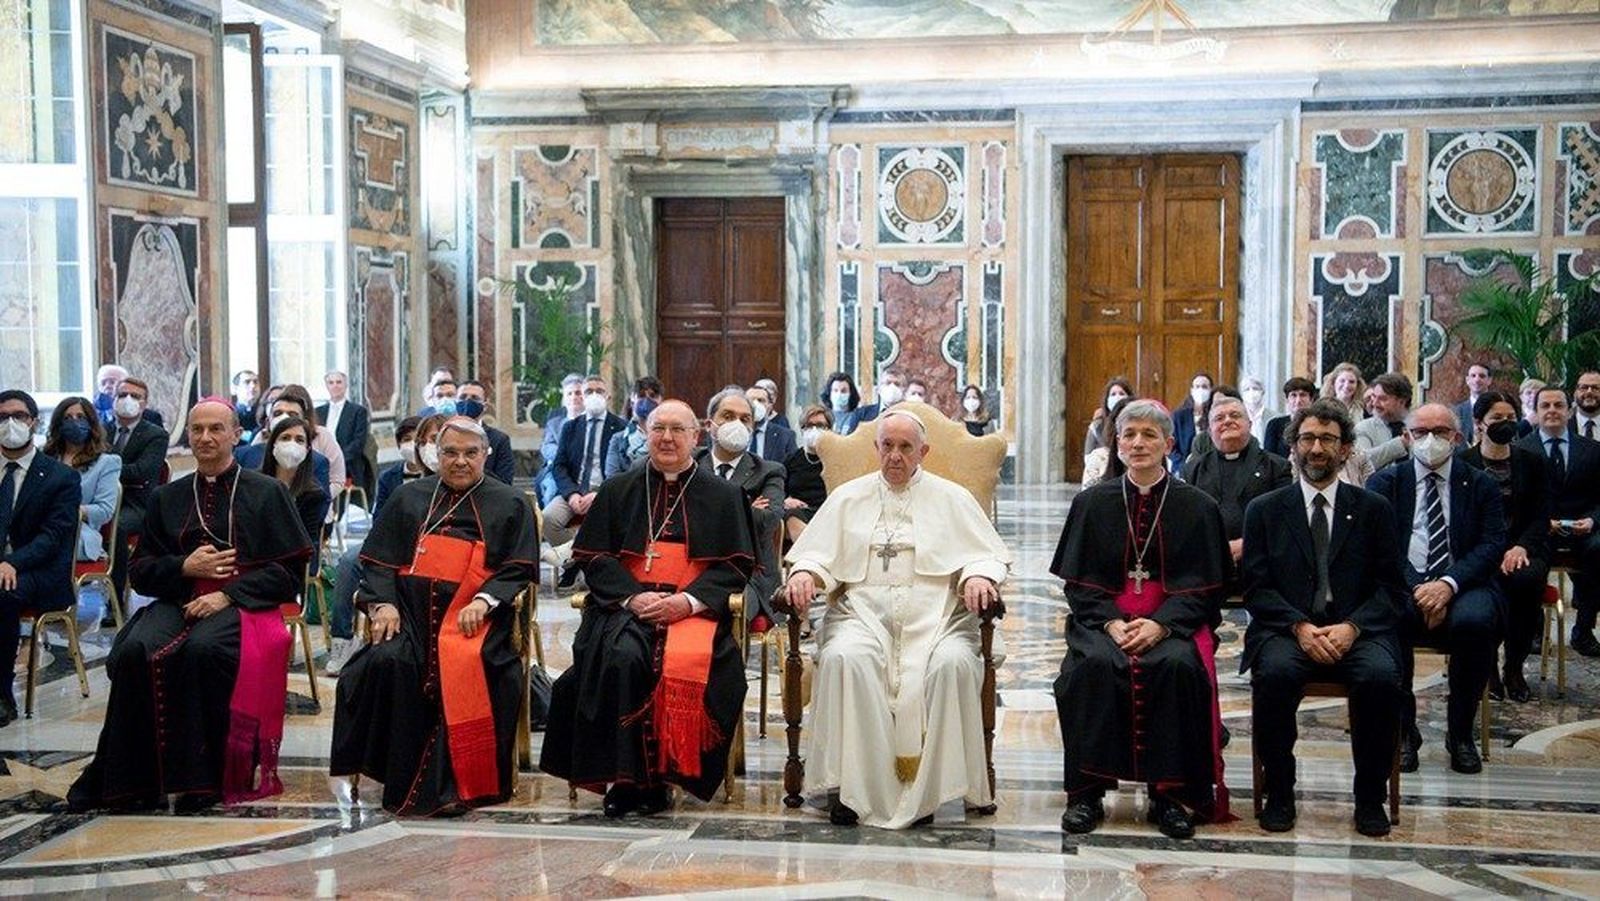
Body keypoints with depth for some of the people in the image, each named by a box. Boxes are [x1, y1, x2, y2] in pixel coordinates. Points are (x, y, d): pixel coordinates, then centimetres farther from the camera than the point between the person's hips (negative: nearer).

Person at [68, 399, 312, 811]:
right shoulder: (166, 498, 19)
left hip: (242, 604, -3)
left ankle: (203, 777, -25)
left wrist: (228, 595, -12)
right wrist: (184, 566, -4)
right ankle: (132, 778, -22)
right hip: (177, 602, 4)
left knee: (203, 649, -36)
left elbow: (289, 570, 0)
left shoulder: (267, 493, 8)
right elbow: (139, 571, 18)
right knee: (136, 650, -29)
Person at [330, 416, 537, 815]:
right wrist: (382, 603, -4)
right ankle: (376, 770, -19)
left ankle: (450, 782, -27)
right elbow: (378, 560, 16)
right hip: (411, 609, 2)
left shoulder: (509, 505, 15)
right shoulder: (409, 499, 21)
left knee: (462, 666, -33)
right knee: (389, 660, -30)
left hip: (472, 614, -2)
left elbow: (518, 570, 6)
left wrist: (484, 601, -11)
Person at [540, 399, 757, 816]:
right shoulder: (618, 490, 18)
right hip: (625, 604, 1)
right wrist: (632, 596, -10)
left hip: (694, 608, -1)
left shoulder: (723, 496, 15)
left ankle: (662, 776, -20)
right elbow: (592, 555, 9)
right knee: (620, 656, -33)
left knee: (686, 663, -33)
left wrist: (688, 599, -11)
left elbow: (737, 564, 7)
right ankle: (622, 776, -24)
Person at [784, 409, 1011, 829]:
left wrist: (979, 575, -12)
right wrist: (803, 574, -10)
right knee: (843, 658, -34)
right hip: (863, 612, 0)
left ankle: (928, 786, -23)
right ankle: (848, 783, -27)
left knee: (954, 662, -33)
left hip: (933, 615, 0)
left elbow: (990, 554, 11)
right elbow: (815, 553, 14)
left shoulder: (951, 498, 18)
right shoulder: (849, 497, 21)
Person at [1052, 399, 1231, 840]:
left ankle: (1169, 794, -19)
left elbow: (1203, 585, 2)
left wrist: (1161, 623, -16)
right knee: (1094, 664, -31)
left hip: (1173, 623, -1)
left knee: (1177, 665, -33)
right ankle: (1087, 791, -21)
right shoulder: (1092, 503, 10)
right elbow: (1078, 582, 6)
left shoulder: (1197, 507, 7)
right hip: (1104, 618, 1)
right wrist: (1111, 622, -13)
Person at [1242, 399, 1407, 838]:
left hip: (1356, 631, 1)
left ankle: (1370, 797, -12)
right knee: (1275, 672, -34)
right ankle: (1279, 793, -14)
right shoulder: (1264, 510, 12)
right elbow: (1257, 588, 3)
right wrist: (1299, 626, -15)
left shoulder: (1373, 509, 13)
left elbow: (1390, 588, 6)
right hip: (1286, 631, 0)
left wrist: (1352, 627, -13)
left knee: (1381, 676, -31)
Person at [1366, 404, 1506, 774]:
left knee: (1475, 619, -34)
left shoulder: (1481, 486, 14)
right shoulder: (1385, 481, 13)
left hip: (1461, 586, 1)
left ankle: (1460, 733, -12)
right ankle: (1403, 729, -17)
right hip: (1403, 584, 0)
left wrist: (1449, 584, -17)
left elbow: (1492, 546, 1)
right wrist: (1414, 590, -16)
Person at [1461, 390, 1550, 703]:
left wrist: (1521, 547, -13)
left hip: (1524, 548, 2)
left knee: (1527, 578, -33)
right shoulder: (1462, 464, 5)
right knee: (1492, 582, -36)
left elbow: (1542, 517, 8)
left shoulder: (1533, 462, 12)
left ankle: (1515, 668, -15)